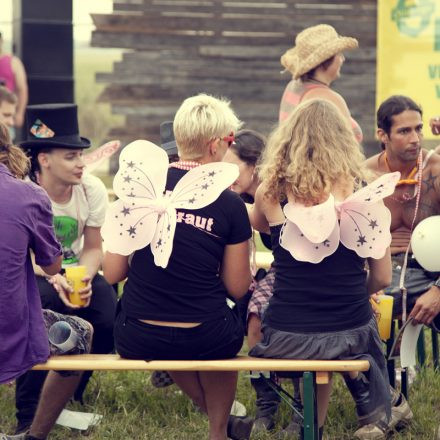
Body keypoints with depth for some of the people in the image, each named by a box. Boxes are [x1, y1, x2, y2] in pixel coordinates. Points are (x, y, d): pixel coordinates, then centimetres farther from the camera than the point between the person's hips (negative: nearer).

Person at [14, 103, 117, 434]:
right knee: (45, 300, -37)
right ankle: (28, 413, -24)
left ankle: (71, 396, 6)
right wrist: (53, 278, -33)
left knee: (110, 317, -24)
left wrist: (85, 278, -26)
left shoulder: (92, 190, -11)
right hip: (30, 275, -4)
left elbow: (93, 248, -3)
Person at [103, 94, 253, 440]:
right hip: (202, 341, -2)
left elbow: (112, 274, 0)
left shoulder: (141, 184, -3)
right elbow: (237, 288, -2)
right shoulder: (230, 206, -8)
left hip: (136, 342, 2)